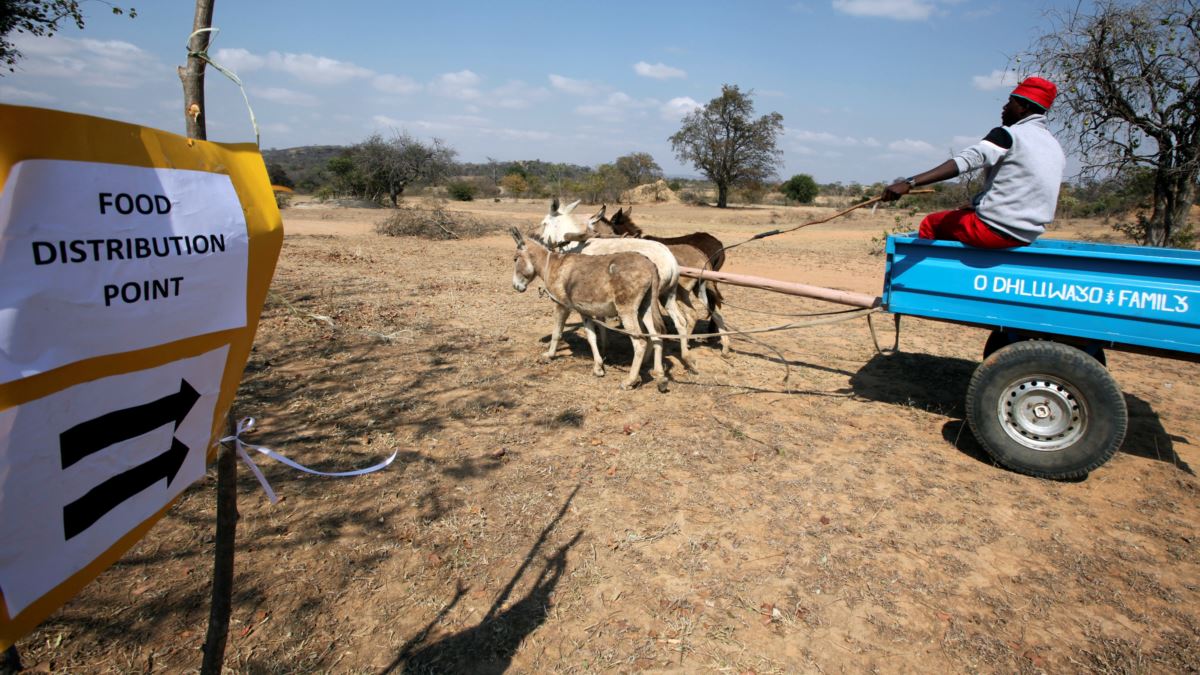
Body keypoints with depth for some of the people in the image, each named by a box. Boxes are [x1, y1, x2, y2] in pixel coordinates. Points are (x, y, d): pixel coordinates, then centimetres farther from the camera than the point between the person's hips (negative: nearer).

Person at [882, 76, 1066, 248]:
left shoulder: (1009, 135, -12)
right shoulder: (1056, 149, 11)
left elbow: (965, 161, -28)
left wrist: (910, 183, -38)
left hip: (992, 229, -8)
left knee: (930, 224, 11)